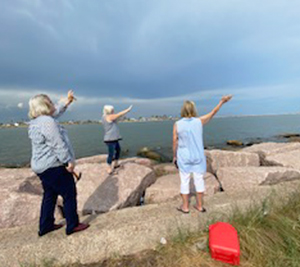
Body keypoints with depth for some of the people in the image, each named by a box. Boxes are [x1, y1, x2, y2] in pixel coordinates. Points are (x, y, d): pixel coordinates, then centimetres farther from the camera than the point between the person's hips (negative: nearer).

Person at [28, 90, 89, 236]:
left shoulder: (36, 121, 11)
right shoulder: (47, 122, -21)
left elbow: (55, 113, 27)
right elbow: (58, 145, -24)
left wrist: (67, 102, 31)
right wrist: (69, 161, -18)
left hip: (42, 167, 10)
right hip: (54, 167, -10)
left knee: (49, 196, 21)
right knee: (69, 195, 3)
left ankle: (45, 225, 33)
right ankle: (73, 225, 16)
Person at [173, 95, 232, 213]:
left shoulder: (177, 125, -11)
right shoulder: (199, 121, -9)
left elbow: (175, 142, -7)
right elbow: (213, 113, 5)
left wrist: (174, 156, 7)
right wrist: (222, 101, 18)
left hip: (183, 157, -1)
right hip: (198, 156, 1)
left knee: (184, 180, 11)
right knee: (199, 179, 15)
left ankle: (185, 206, 25)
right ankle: (200, 205, 29)